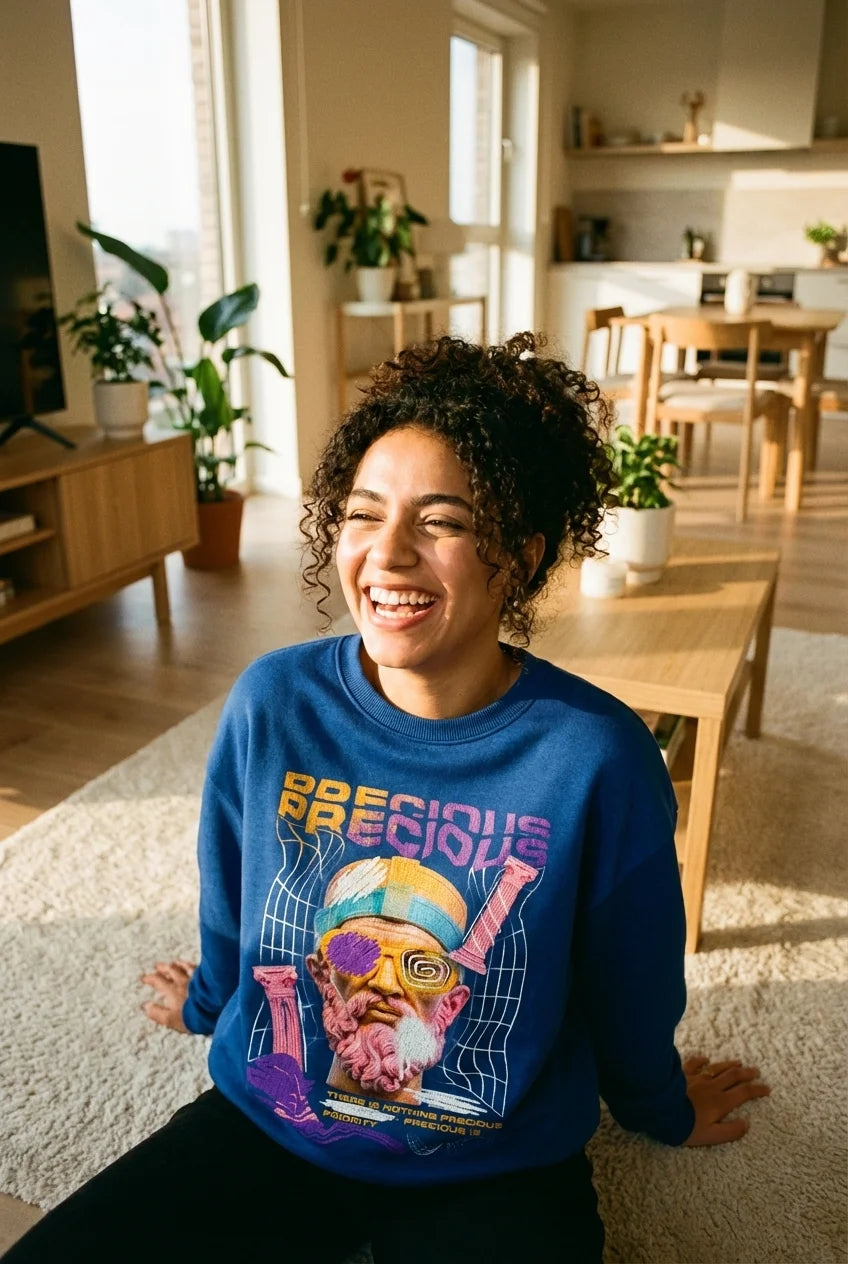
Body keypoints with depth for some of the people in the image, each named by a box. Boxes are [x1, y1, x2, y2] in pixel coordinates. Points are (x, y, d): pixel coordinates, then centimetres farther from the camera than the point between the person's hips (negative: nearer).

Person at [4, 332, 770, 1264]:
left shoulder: (598, 757, -22)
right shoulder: (271, 703, -15)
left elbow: (629, 984, -3)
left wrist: (662, 1111, 14)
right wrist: (210, 1003, 22)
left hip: (496, 1174, -1)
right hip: (265, 1126, 2)